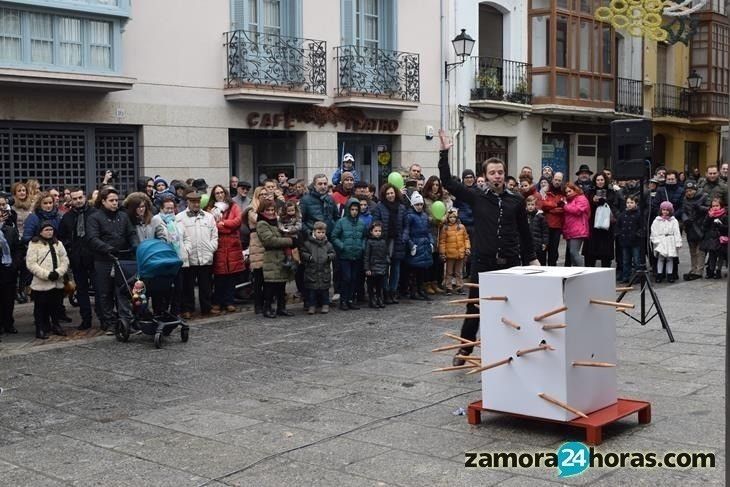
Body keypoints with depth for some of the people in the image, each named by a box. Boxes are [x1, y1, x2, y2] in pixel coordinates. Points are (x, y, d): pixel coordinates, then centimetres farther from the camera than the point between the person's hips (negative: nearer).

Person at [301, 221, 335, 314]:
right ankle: (311, 305, 11)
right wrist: (309, 257, -16)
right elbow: (303, 253, -1)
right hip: (311, 271, -2)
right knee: (311, 290, 2)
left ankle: (325, 305, 18)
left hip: (325, 271, 2)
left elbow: (333, 253, 9)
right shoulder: (307, 243, 0)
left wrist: (328, 257, -11)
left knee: (324, 290, 8)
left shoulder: (328, 244, 7)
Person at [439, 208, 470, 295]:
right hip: (450, 254, -3)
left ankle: (459, 287, 19)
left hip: (460, 254, 3)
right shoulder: (445, 228, -6)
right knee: (449, 272, 6)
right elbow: (442, 241, -5)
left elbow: (466, 238, 8)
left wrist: (467, 248, 0)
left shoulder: (461, 227, 3)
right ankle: (448, 288, 11)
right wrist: (442, 253, -8)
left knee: (459, 272, 12)